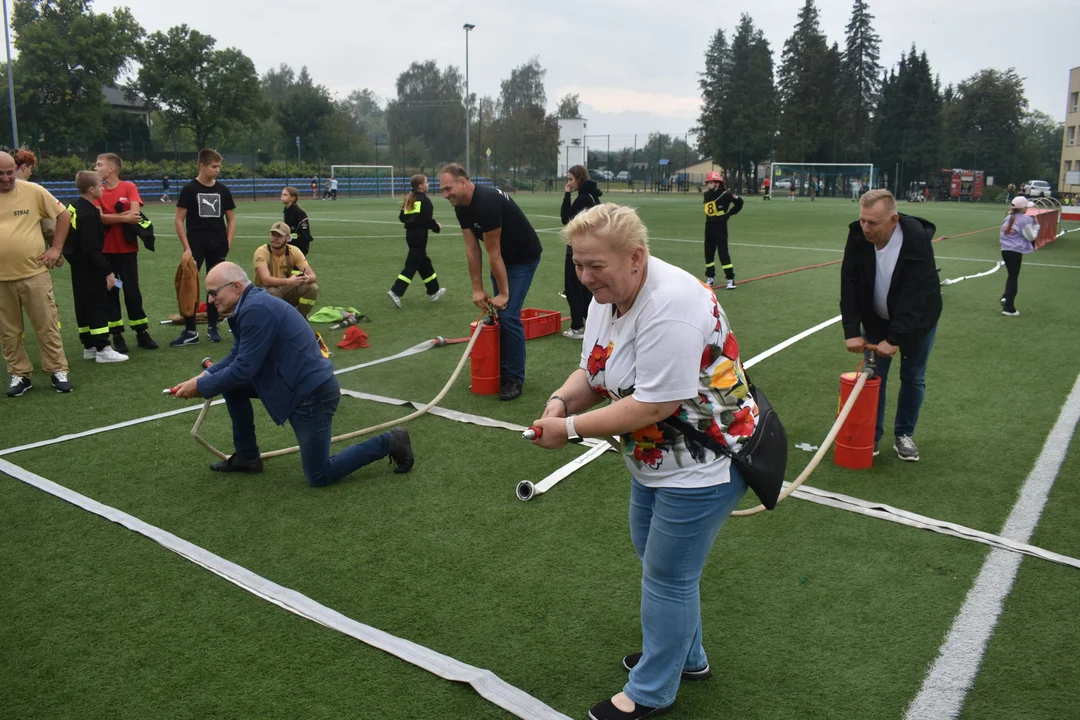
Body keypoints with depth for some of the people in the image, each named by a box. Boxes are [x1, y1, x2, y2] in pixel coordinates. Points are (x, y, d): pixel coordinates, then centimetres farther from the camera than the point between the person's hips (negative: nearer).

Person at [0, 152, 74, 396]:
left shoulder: (33, 191, -2)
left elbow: (64, 215, 6)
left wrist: (56, 248, 1)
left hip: (34, 273, -2)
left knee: (47, 326, 4)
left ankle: (58, 371, 14)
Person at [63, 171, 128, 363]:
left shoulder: (75, 207, 9)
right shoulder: (88, 214, -20)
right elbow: (92, 248, -23)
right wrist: (107, 271, -21)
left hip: (78, 266, 10)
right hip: (89, 267, -10)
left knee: (84, 305, 13)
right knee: (99, 306, -6)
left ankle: (89, 347, 21)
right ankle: (103, 349, -4)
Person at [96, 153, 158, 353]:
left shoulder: (129, 187, -2)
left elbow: (135, 213, -15)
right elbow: (99, 217, -11)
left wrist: (111, 218, -11)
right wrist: (124, 218, -17)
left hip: (127, 248, -2)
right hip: (105, 250, 2)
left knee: (132, 291, 5)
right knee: (110, 292, 5)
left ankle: (142, 333, 13)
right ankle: (117, 335, 13)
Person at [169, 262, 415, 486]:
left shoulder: (256, 309, -23)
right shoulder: (250, 304, 8)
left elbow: (243, 369, -22)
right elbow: (236, 356, 17)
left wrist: (201, 387, -9)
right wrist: (204, 376, 3)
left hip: (312, 393, -10)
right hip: (295, 382, 10)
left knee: (319, 478, -1)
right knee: (231, 383, 10)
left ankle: (389, 443, 8)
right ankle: (247, 456, 21)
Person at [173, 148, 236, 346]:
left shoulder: (222, 190, 6)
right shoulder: (189, 189, -3)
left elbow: (231, 220, 13)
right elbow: (179, 221, -3)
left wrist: (228, 243, 1)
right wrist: (187, 247, -10)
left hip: (217, 247, 3)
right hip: (195, 245, -3)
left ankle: (212, 328, 20)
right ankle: (190, 331, -2)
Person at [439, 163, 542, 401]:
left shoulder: (487, 202, -32)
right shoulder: (461, 207, -5)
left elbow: (493, 252, -28)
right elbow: (472, 249, -3)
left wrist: (503, 293, -21)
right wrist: (478, 289, -5)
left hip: (524, 257, -9)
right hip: (503, 256, 9)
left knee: (508, 315, -14)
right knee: (495, 314, 9)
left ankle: (514, 378, -4)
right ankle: (500, 371, 19)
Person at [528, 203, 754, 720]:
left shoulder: (671, 305, -30)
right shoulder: (607, 296, -1)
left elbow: (654, 405, -31)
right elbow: (594, 372, 7)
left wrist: (571, 428, -25)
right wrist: (562, 399, -14)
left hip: (702, 464, -10)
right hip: (654, 459, 10)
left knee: (668, 576, 5)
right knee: (654, 558, 23)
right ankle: (687, 658, 46)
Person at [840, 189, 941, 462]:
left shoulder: (917, 240, -33)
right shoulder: (858, 236, -23)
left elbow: (915, 296, -33)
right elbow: (849, 284, -19)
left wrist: (894, 338, -34)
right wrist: (852, 331, -23)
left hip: (918, 318, -2)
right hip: (876, 318, 3)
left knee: (913, 377, 7)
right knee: (874, 375, 4)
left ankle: (904, 435, 24)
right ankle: (872, 434, 17)